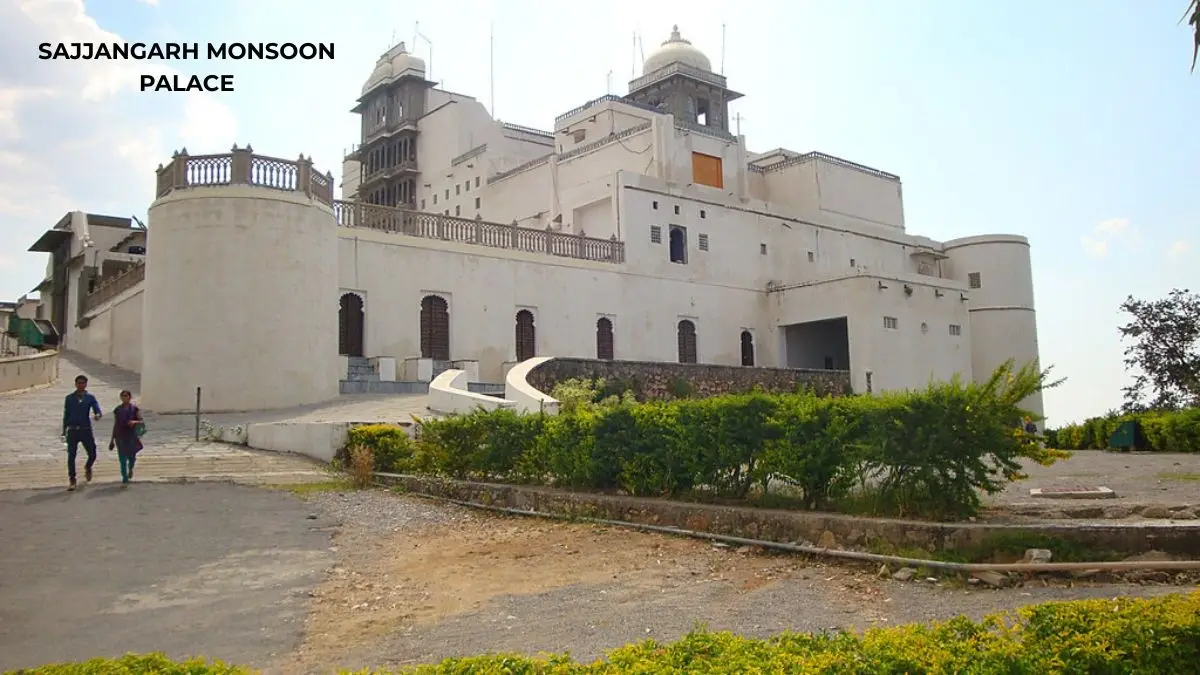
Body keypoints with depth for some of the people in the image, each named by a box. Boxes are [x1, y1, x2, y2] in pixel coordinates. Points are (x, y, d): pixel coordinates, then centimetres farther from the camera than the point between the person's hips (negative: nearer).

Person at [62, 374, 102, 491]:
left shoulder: (90, 398, 4)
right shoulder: (69, 398, 6)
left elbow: (98, 410, -7)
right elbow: (66, 415, 10)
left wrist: (97, 415, -32)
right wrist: (64, 432, 8)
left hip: (86, 430, 0)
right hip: (72, 430, 0)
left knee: (92, 454, 1)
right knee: (71, 456, -1)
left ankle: (88, 468, 34)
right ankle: (72, 480, 7)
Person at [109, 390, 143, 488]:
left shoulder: (135, 409, 0)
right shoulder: (117, 410, 7)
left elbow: (141, 421, 0)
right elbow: (115, 425, 11)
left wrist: (135, 422, -23)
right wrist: (112, 439, 11)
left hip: (132, 436, -1)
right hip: (120, 437, 1)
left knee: (131, 456, 8)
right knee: (122, 459, -2)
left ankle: (130, 469, 42)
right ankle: (125, 480, 3)